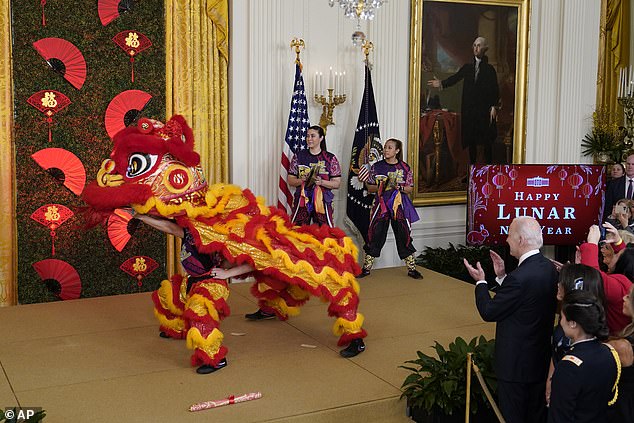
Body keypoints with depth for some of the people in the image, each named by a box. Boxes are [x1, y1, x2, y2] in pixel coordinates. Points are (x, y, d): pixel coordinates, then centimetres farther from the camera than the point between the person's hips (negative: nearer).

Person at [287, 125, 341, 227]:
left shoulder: (331, 158, 4)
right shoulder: (299, 156, 8)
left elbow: (337, 184, 2)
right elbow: (290, 180, 8)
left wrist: (321, 182, -15)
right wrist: (301, 180, -12)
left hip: (322, 201, -1)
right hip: (302, 200, 1)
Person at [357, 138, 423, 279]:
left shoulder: (405, 168, 4)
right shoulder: (377, 167, 5)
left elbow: (410, 188, 6)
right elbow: (369, 188, 6)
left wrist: (399, 187, -13)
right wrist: (380, 186, -12)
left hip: (399, 205, 0)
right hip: (381, 205, 0)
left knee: (404, 236, 0)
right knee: (375, 236, 0)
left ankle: (411, 268, 10)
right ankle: (366, 268, 10)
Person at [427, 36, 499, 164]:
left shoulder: (490, 69, 3)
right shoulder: (467, 67, 11)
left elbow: (495, 90, 0)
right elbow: (455, 78, 0)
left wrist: (494, 106, -10)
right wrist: (442, 83, -16)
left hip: (485, 110, -3)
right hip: (469, 109, 3)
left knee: (487, 140, 0)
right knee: (471, 140, 6)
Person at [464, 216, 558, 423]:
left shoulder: (520, 277, -29)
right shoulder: (549, 268, 0)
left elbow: (489, 312, -19)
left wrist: (480, 281, -5)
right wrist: (502, 276, 8)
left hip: (516, 363, -8)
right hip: (541, 357, 9)